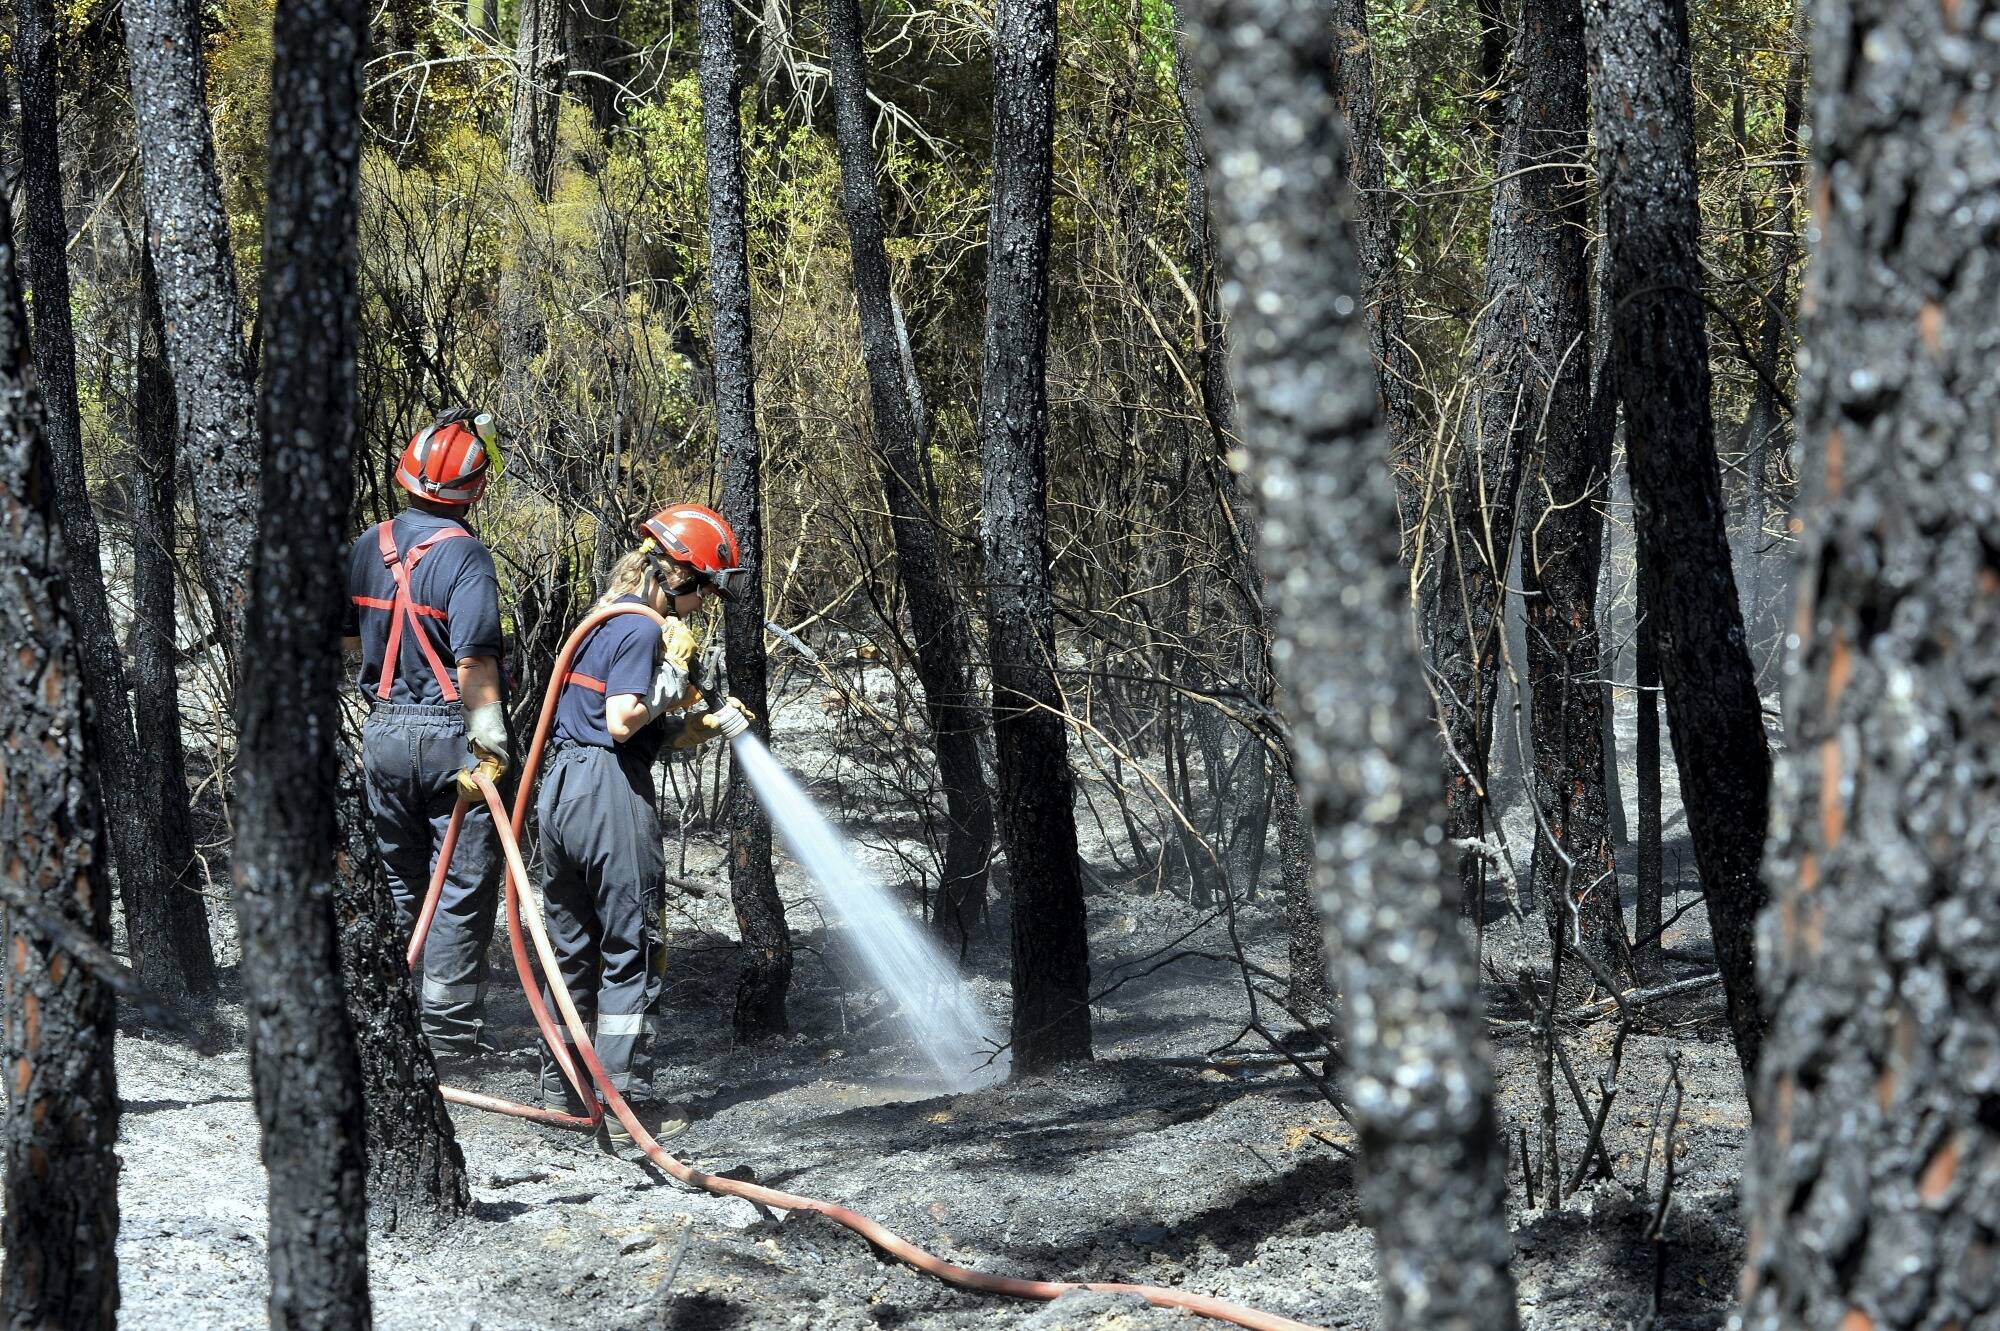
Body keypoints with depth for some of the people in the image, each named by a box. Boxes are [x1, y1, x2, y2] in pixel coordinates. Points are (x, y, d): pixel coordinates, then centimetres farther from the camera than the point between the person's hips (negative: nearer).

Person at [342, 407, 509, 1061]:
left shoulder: (368, 546, 4)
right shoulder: (464, 556, -17)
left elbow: (344, 635, 15)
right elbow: (474, 661, -25)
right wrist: (490, 744, -21)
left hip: (384, 732, 6)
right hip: (449, 738, -6)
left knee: (398, 882, 17)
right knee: (463, 886, 3)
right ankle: (448, 1027, 3)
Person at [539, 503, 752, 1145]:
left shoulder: (607, 620, 19)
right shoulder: (642, 629, -11)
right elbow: (623, 722, -20)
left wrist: (707, 725, 11)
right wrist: (673, 676, -9)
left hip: (561, 790, 9)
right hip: (612, 798, -9)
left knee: (572, 946, 17)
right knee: (630, 949, -2)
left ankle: (561, 1082, 24)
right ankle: (618, 1099, -2)